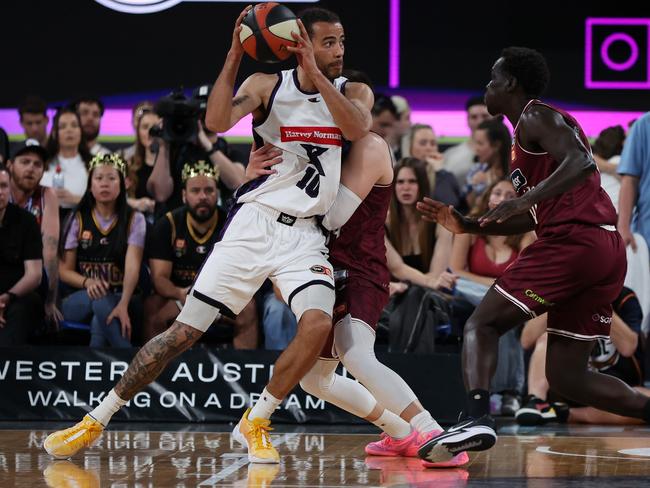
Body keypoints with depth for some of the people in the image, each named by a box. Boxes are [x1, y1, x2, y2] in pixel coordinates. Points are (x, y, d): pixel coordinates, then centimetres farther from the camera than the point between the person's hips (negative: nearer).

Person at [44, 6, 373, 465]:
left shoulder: (354, 92, 5)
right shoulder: (267, 84, 0)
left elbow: (358, 127, -19)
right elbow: (218, 121, -18)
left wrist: (316, 74, -21)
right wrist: (235, 55, -19)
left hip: (304, 234, 1)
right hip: (253, 222, -1)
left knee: (318, 324, -26)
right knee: (185, 330, -3)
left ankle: (256, 422, -4)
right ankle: (97, 419, 9)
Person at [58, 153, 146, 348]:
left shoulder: (134, 220, 3)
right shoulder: (78, 220, 7)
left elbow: (132, 266, -13)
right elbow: (65, 270, 4)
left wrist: (123, 304, -32)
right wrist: (88, 283, -21)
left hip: (118, 297, -1)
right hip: (78, 300, 1)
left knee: (102, 314, -37)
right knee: (99, 299, -35)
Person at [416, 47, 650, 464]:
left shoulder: (536, 117, 1)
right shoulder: (531, 132, 30)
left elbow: (580, 162, -18)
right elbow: (533, 219, 34)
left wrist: (525, 198, -26)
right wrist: (468, 226, 30)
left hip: (573, 241, -9)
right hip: (608, 251, 9)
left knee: (481, 325, -6)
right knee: (566, 375, 10)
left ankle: (477, 419, -28)